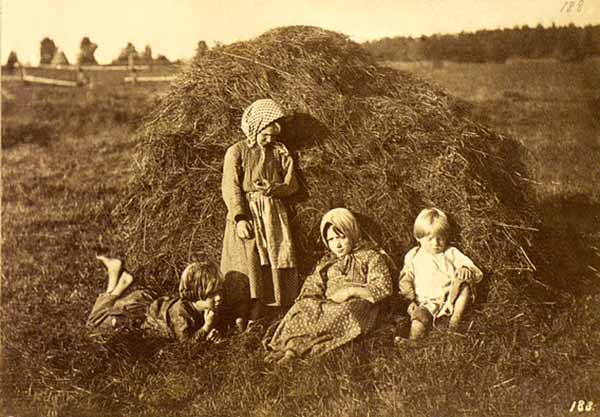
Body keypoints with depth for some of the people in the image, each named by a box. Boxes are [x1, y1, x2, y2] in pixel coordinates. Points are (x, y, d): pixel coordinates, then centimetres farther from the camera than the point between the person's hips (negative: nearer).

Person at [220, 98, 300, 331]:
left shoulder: (280, 153, 14)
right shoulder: (236, 152, 3)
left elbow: (291, 184, 10)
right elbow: (230, 188, -5)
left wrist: (273, 188, -13)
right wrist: (240, 218, -16)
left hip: (273, 215, 3)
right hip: (245, 212, -3)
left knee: (272, 264, -4)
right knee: (245, 264, -11)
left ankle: (255, 321, 1)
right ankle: (240, 320, -6)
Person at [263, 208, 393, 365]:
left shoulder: (370, 256, 9)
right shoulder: (326, 263, 23)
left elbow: (383, 287, -2)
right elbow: (311, 288, 12)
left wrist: (351, 291, -11)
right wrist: (318, 304, -11)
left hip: (357, 307, -4)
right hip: (328, 306, 5)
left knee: (342, 312, -36)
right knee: (303, 308, -24)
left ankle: (295, 348, -43)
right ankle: (291, 348, -45)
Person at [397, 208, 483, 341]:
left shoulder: (451, 253, 15)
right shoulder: (414, 256, 15)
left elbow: (477, 274, 9)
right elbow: (405, 281, 12)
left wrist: (467, 271, -17)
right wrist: (410, 300, -5)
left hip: (451, 298, 1)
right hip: (427, 303, -1)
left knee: (463, 282, -25)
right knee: (419, 316, -31)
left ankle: (455, 321, -22)